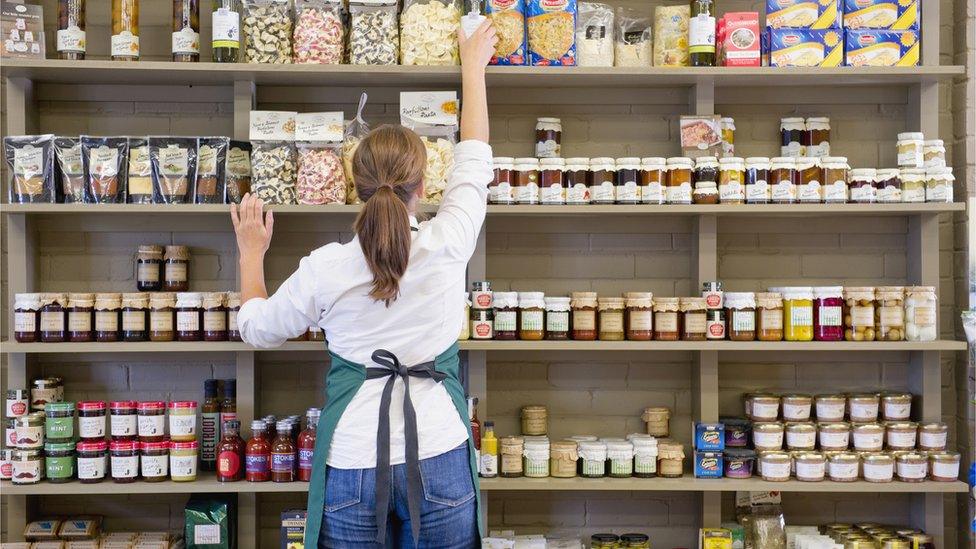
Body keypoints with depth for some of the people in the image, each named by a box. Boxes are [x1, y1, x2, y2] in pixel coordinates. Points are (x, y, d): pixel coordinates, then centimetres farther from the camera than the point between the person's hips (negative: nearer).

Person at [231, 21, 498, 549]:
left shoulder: (323, 269, -9)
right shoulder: (447, 246, -9)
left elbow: (256, 328, 9)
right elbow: (473, 158, 9)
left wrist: (252, 253, 24)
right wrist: (473, 65, 22)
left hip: (352, 465, 0)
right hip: (440, 460, 1)